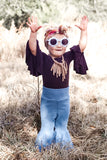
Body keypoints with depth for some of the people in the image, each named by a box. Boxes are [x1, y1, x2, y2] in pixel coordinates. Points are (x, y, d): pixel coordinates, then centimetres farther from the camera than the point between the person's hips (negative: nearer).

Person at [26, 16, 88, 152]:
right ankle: (43, 150, 28)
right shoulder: (44, 59, -11)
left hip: (64, 98, 3)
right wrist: (33, 33, -41)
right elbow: (33, 48, -26)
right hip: (48, 98, -3)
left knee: (62, 127, 18)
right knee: (47, 128, 10)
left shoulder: (67, 57, -1)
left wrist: (84, 31, -7)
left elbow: (82, 46, 1)